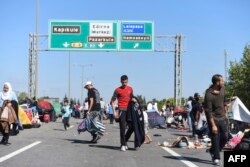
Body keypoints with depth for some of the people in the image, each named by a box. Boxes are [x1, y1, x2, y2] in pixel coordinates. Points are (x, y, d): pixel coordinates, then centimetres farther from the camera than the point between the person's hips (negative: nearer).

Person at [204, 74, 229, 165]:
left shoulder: (222, 89, 0)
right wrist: (213, 125, -22)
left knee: (225, 137, 8)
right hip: (214, 119, -7)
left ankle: (213, 151, 29)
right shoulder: (209, 94, -22)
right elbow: (208, 111, -21)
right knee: (215, 139, -3)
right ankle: (216, 158, 11)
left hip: (222, 118, 7)